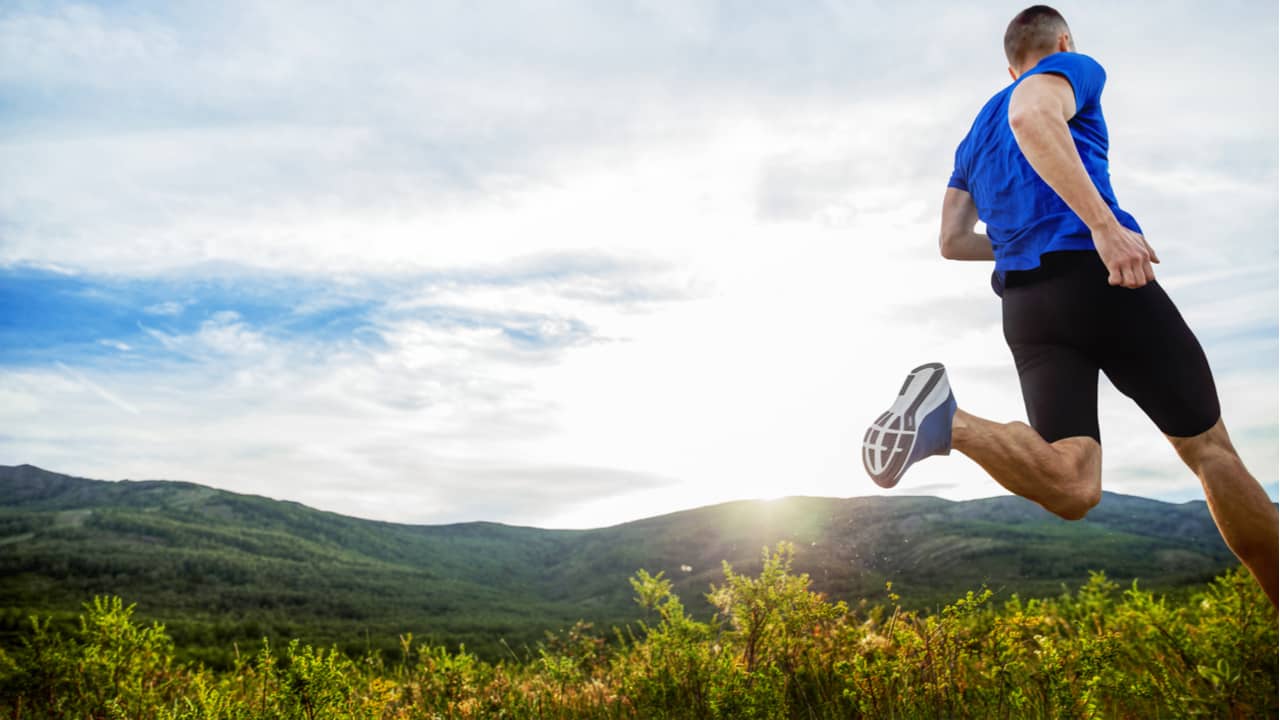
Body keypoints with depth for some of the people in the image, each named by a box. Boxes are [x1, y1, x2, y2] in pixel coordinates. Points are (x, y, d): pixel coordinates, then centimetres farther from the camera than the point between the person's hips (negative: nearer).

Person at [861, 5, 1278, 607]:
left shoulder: (974, 136, 28)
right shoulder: (1074, 68, 9)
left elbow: (951, 241, 22)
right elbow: (1030, 114, -18)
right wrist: (1103, 224, -24)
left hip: (1024, 304, 5)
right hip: (1099, 277, -5)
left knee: (1072, 488, -7)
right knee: (1210, 451, 8)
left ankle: (948, 419, -30)